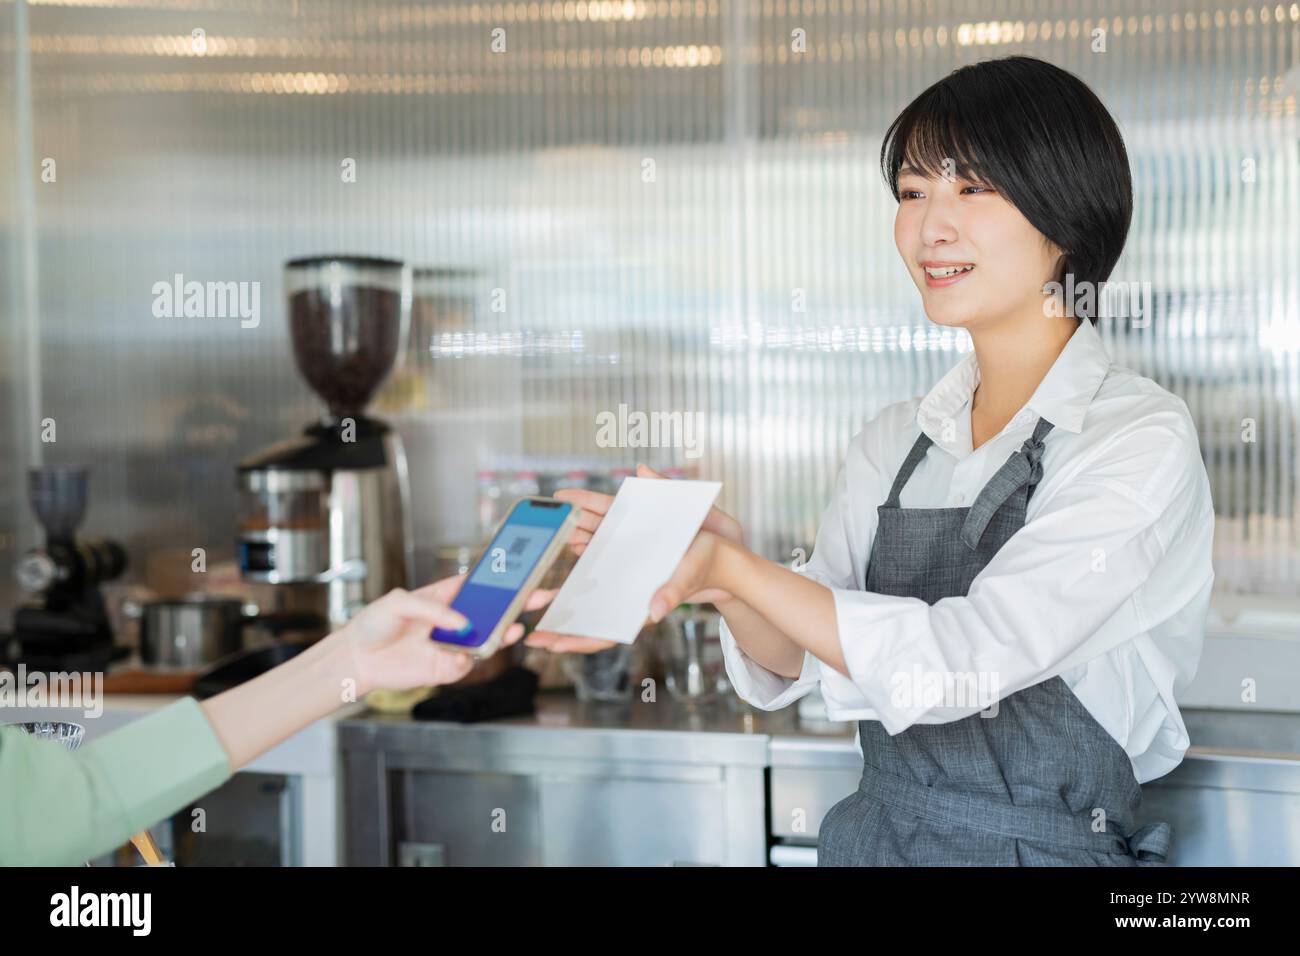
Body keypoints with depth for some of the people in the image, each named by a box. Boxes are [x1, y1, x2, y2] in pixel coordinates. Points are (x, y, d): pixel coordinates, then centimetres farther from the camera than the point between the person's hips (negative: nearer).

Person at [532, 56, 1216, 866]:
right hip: (874, 837, 4)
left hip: (1048, 846, -4)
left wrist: (732, 569, -20)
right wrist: (728, 579, -13)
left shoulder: (1142, 440, -9)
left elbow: (966, 662, -19)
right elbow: (792, 663, 6)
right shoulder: (894, 442, 6)